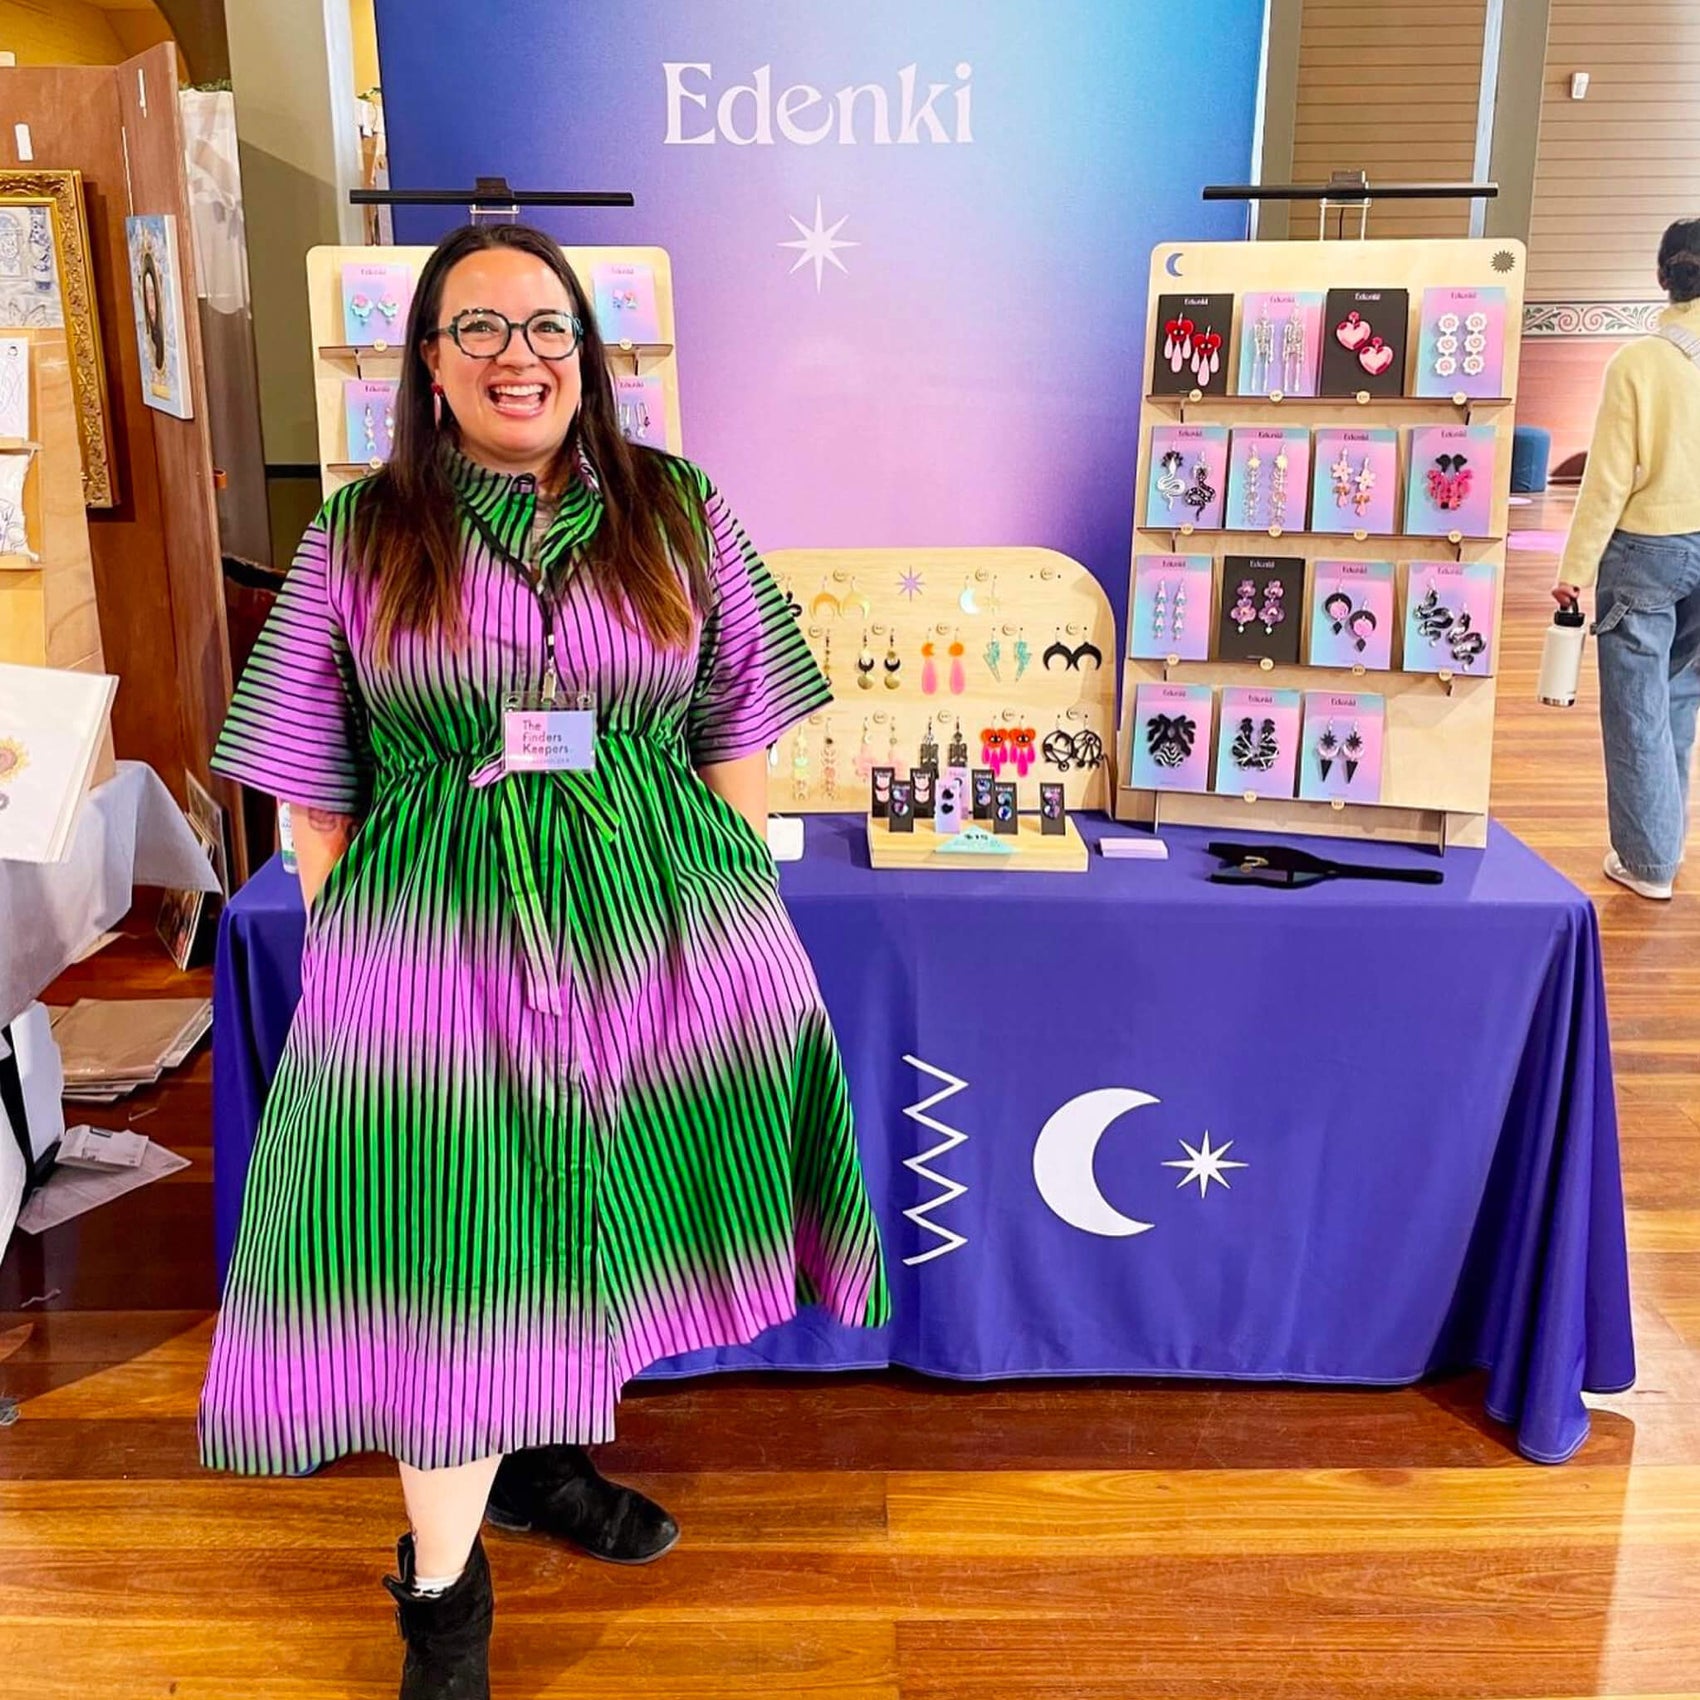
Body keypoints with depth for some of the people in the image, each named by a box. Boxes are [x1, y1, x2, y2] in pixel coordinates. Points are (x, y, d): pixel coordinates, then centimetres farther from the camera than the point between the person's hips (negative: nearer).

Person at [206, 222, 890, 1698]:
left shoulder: (677, 512, 5)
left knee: (589, 1210, 14)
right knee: (447, 1256, 0)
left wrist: (730, 902, 2)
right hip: (436, 935, -1)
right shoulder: (359, 537, 3)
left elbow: (736, 738, 6)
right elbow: (314, 787, 4)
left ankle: (543, 1457, 41)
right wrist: (350, 945, 0)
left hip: (658, 916, 2)